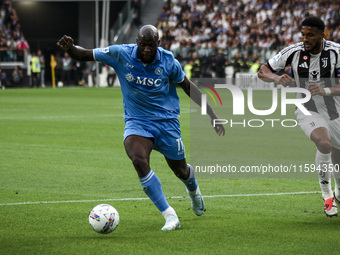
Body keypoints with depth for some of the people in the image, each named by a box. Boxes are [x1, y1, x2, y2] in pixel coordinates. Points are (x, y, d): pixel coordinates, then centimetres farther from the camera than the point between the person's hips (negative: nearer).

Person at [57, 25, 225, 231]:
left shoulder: (169, 61, -11)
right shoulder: (120, 54, -13)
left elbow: (188, 86, 5)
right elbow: (85, 55, -6)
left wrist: (211, 113, 4)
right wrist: (70, 48, -29)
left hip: (167, 121, 1)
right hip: (136, 121, 0)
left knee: (181, 171, 12)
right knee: (139, 160, -30)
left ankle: (193, 189, 55)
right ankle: (169, 216, -21)